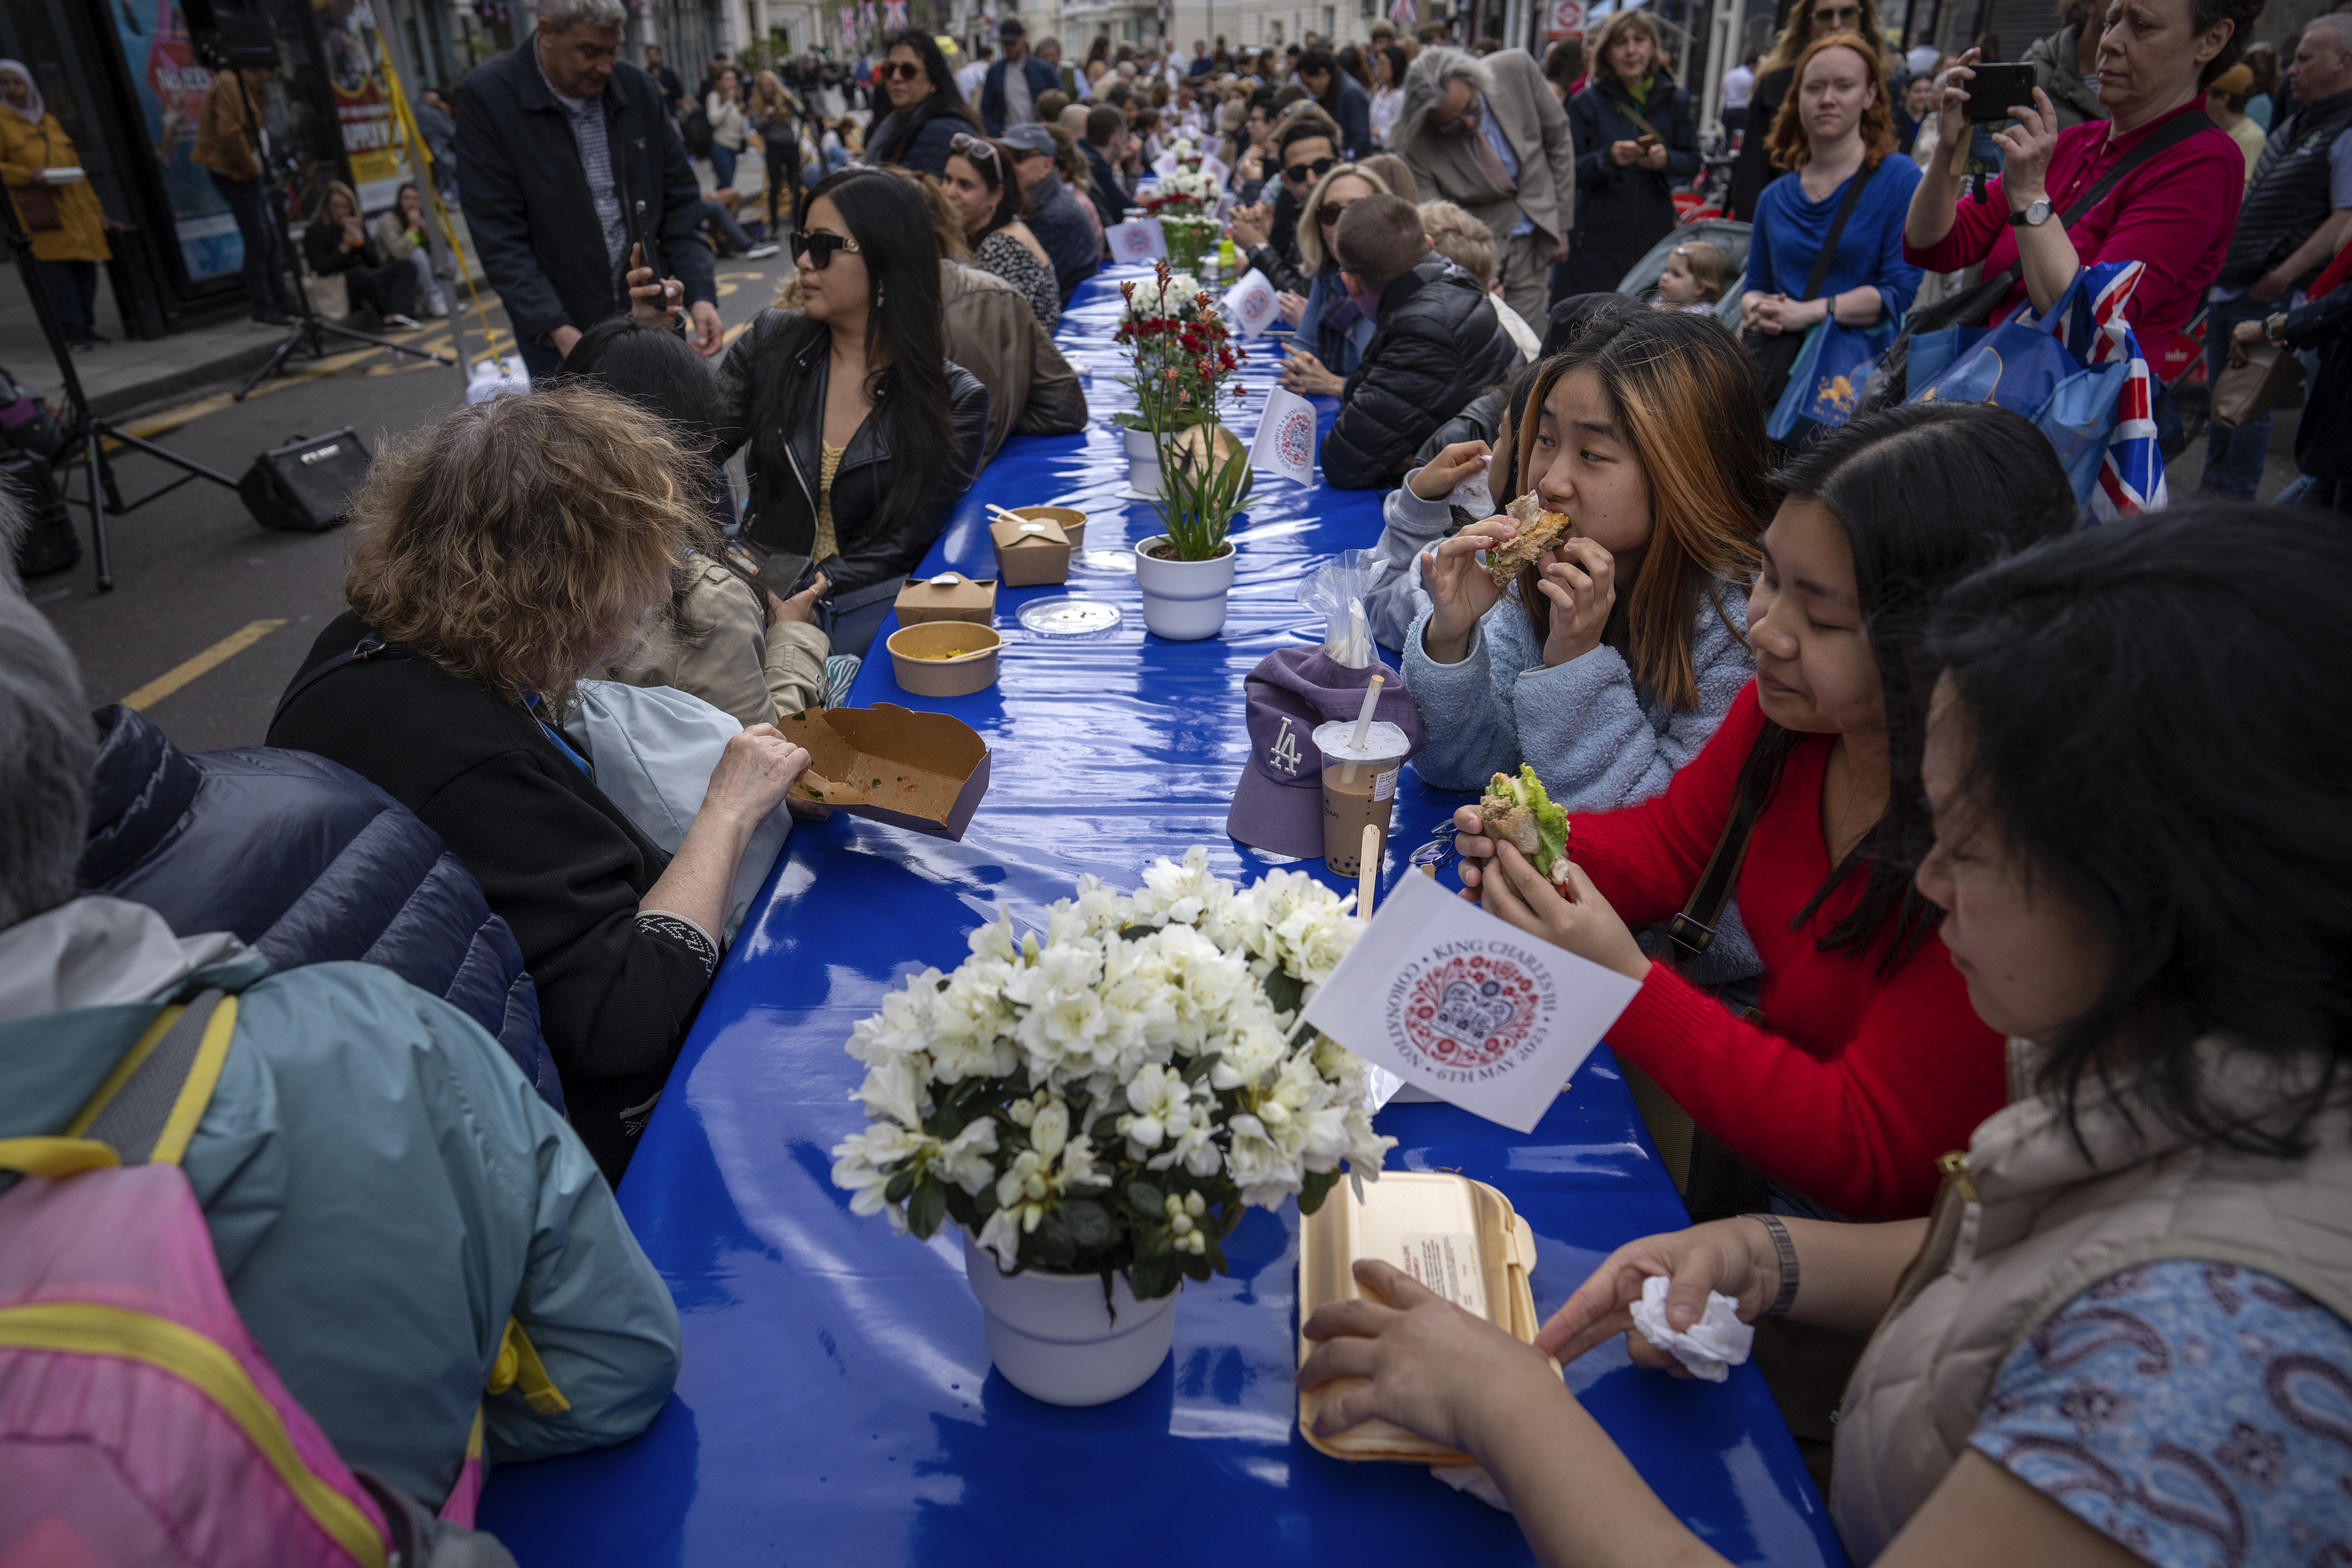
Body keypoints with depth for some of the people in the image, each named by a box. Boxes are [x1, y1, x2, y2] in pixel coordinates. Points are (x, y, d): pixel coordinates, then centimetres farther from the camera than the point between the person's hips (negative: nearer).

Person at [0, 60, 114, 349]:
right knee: (56, 267, -11)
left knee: (86, 266, 2)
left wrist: (95, 206, 17)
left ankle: (87, 327, 10)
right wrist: (30, 176, -18)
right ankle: (72, 331, -10)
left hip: (76, 207, 5)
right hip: (42, 213, -5)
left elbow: (74, 163, 22)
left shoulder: (48, 120, 22)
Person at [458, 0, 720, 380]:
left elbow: (680, 201, 7)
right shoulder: (487, 97, -9)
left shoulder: (637, 87, 2)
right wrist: (556, 329, -21)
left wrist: (700, 294, -7)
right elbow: (499, 235, -11)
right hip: (559, 333, -3)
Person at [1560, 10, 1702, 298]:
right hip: (1599, 239, -2)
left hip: (1655, 234, 2)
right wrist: (1608, 157, -20)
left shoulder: (1675, 100, 10)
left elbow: (1693, 161, 10)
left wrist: (1666, 160, -12)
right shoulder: (1587, 103, 2)